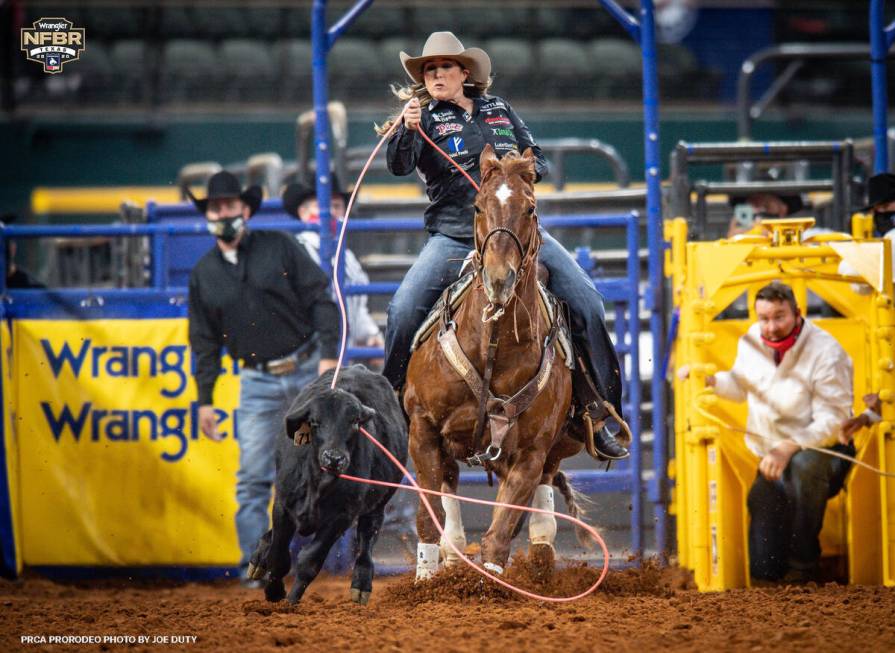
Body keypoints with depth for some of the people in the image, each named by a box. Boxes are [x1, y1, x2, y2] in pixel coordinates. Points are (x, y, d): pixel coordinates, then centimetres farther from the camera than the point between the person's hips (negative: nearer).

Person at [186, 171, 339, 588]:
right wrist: (205, 400, 8)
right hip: (258, 382, 2)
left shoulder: (279, 248, 0)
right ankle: (254, 563, -2)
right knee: (253, 476, -6)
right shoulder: (203, 273, 8)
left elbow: (321, 299, -2)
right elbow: (203, 341, 13)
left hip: (308, 369, -2)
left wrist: (329, 356, -12)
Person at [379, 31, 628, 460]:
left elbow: (538, 160, 19)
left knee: (586, 301, -8)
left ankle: (597, 411, 0)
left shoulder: (499, 110, 14)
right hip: (453, 238, -3)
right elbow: (399, 166, -14)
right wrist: (407, 130, -33)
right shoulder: (427, 119, 3)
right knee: (403, 310, -22)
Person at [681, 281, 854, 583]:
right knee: (763, 569, -12)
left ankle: (803, 565, -28)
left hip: (822, 453, -4)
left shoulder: (825, 352, -17)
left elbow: (832, 421, -22)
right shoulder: (752, 344, 3)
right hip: (772, 462, 4)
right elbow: (741, 387, 23)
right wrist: (709, 379, 3)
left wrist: (789, 447, -34)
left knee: (803, 464, -44)